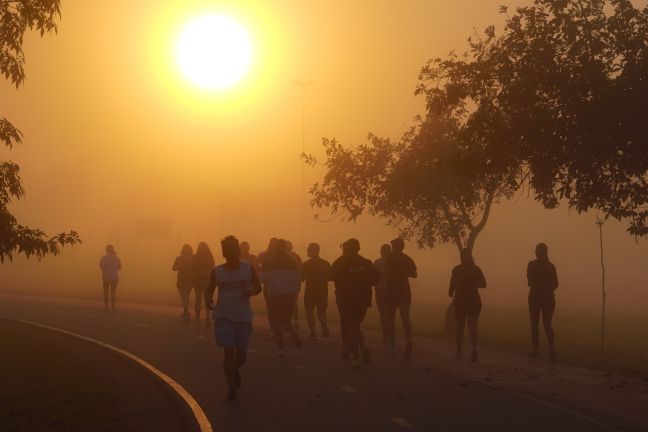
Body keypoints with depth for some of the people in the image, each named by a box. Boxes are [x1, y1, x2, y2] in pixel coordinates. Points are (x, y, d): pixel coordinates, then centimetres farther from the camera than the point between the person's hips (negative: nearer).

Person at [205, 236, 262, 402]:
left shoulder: (248, 268, -3)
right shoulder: (217, 272, -3)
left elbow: (258, 287, 8)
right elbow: (209, 290, 9)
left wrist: (251, 291, -15)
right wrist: (208, 299, -14)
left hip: (244, 317, 1)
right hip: (223, 317, -1)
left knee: (241, 356, 7)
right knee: (229, 352, -9)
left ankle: (235, 370, 43)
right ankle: (231, 387, 9)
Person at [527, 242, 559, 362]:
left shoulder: (532, 265, -8)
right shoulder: (551, 266, 3)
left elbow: (530, 281, -10)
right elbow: (555, 284, 4)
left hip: (535, 297, -3)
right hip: (549, 297, 3)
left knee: (534, 324, 9)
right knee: (547, 323, 8)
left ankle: (536, 349, 9)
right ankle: (551, 347, -13)